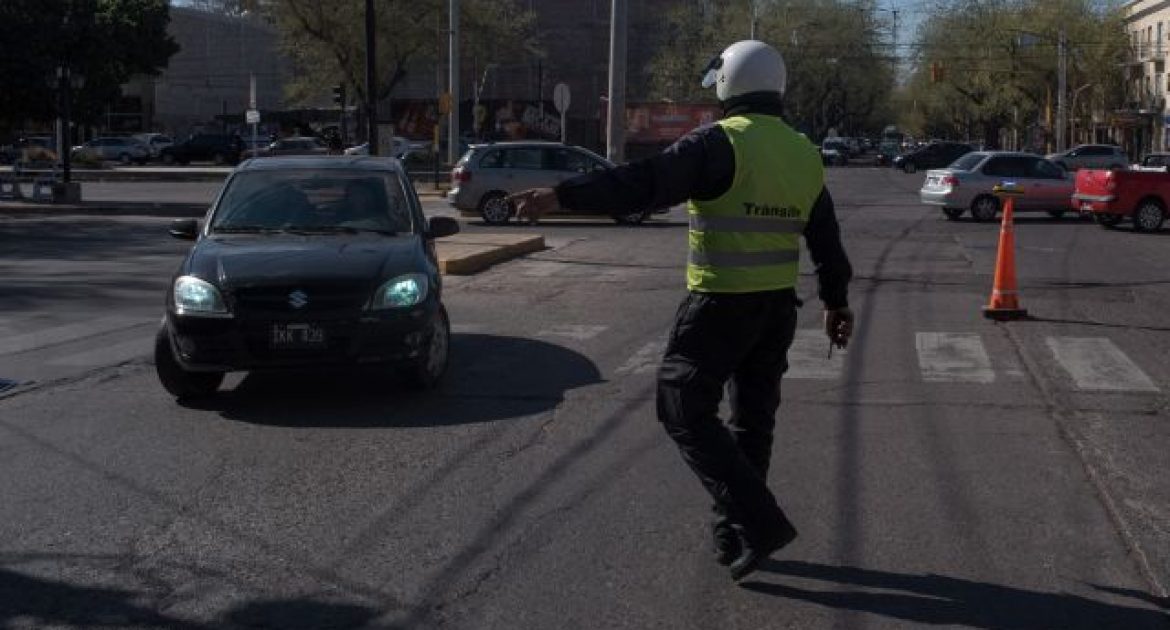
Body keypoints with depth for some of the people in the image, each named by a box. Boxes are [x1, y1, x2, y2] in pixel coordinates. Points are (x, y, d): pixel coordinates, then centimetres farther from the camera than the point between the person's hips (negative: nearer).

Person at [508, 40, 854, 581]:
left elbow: (643, 184, -25)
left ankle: (758, 522, -7)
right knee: (753, 418, 16)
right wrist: (836, 302, 27)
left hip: (720, 305, -7)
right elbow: (826, 238, 16)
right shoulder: (804, 154, 9)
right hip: (778, 305, 8)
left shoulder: (721, 143, -14)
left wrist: (562, 196, -27)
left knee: (686, 412, 0)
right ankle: (733, 535, 24)